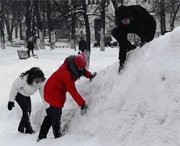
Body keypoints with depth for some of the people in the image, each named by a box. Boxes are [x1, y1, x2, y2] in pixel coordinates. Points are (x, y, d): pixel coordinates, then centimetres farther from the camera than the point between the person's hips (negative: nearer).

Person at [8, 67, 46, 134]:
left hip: (27, 95, 6)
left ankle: (21, 128, 16)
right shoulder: (24, 79, -38)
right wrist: (11, 100, -23)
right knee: (26, 110, -18)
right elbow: (14, 88, -26)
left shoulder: (40, 82, -22)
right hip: (19, 94, -6)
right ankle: (28, 129, -11)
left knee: (29, 111, 0)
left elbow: (43, 93, -16)